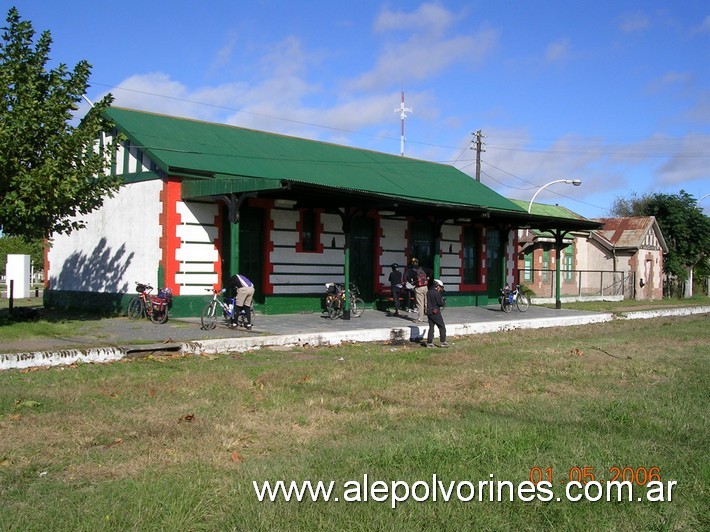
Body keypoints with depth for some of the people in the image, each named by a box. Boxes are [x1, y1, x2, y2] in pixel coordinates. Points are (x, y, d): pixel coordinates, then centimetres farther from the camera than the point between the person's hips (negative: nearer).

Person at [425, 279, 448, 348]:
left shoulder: (428, 293, 8)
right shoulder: (436, 293, -15)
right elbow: (441, 303, -16)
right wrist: (444, 302, 7)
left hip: (429, 313, 7)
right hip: (436, 313, -7)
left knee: (431, 327, 11)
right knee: (442, 327, 4)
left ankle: (429, 342, 8)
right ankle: (443, 342, 3)